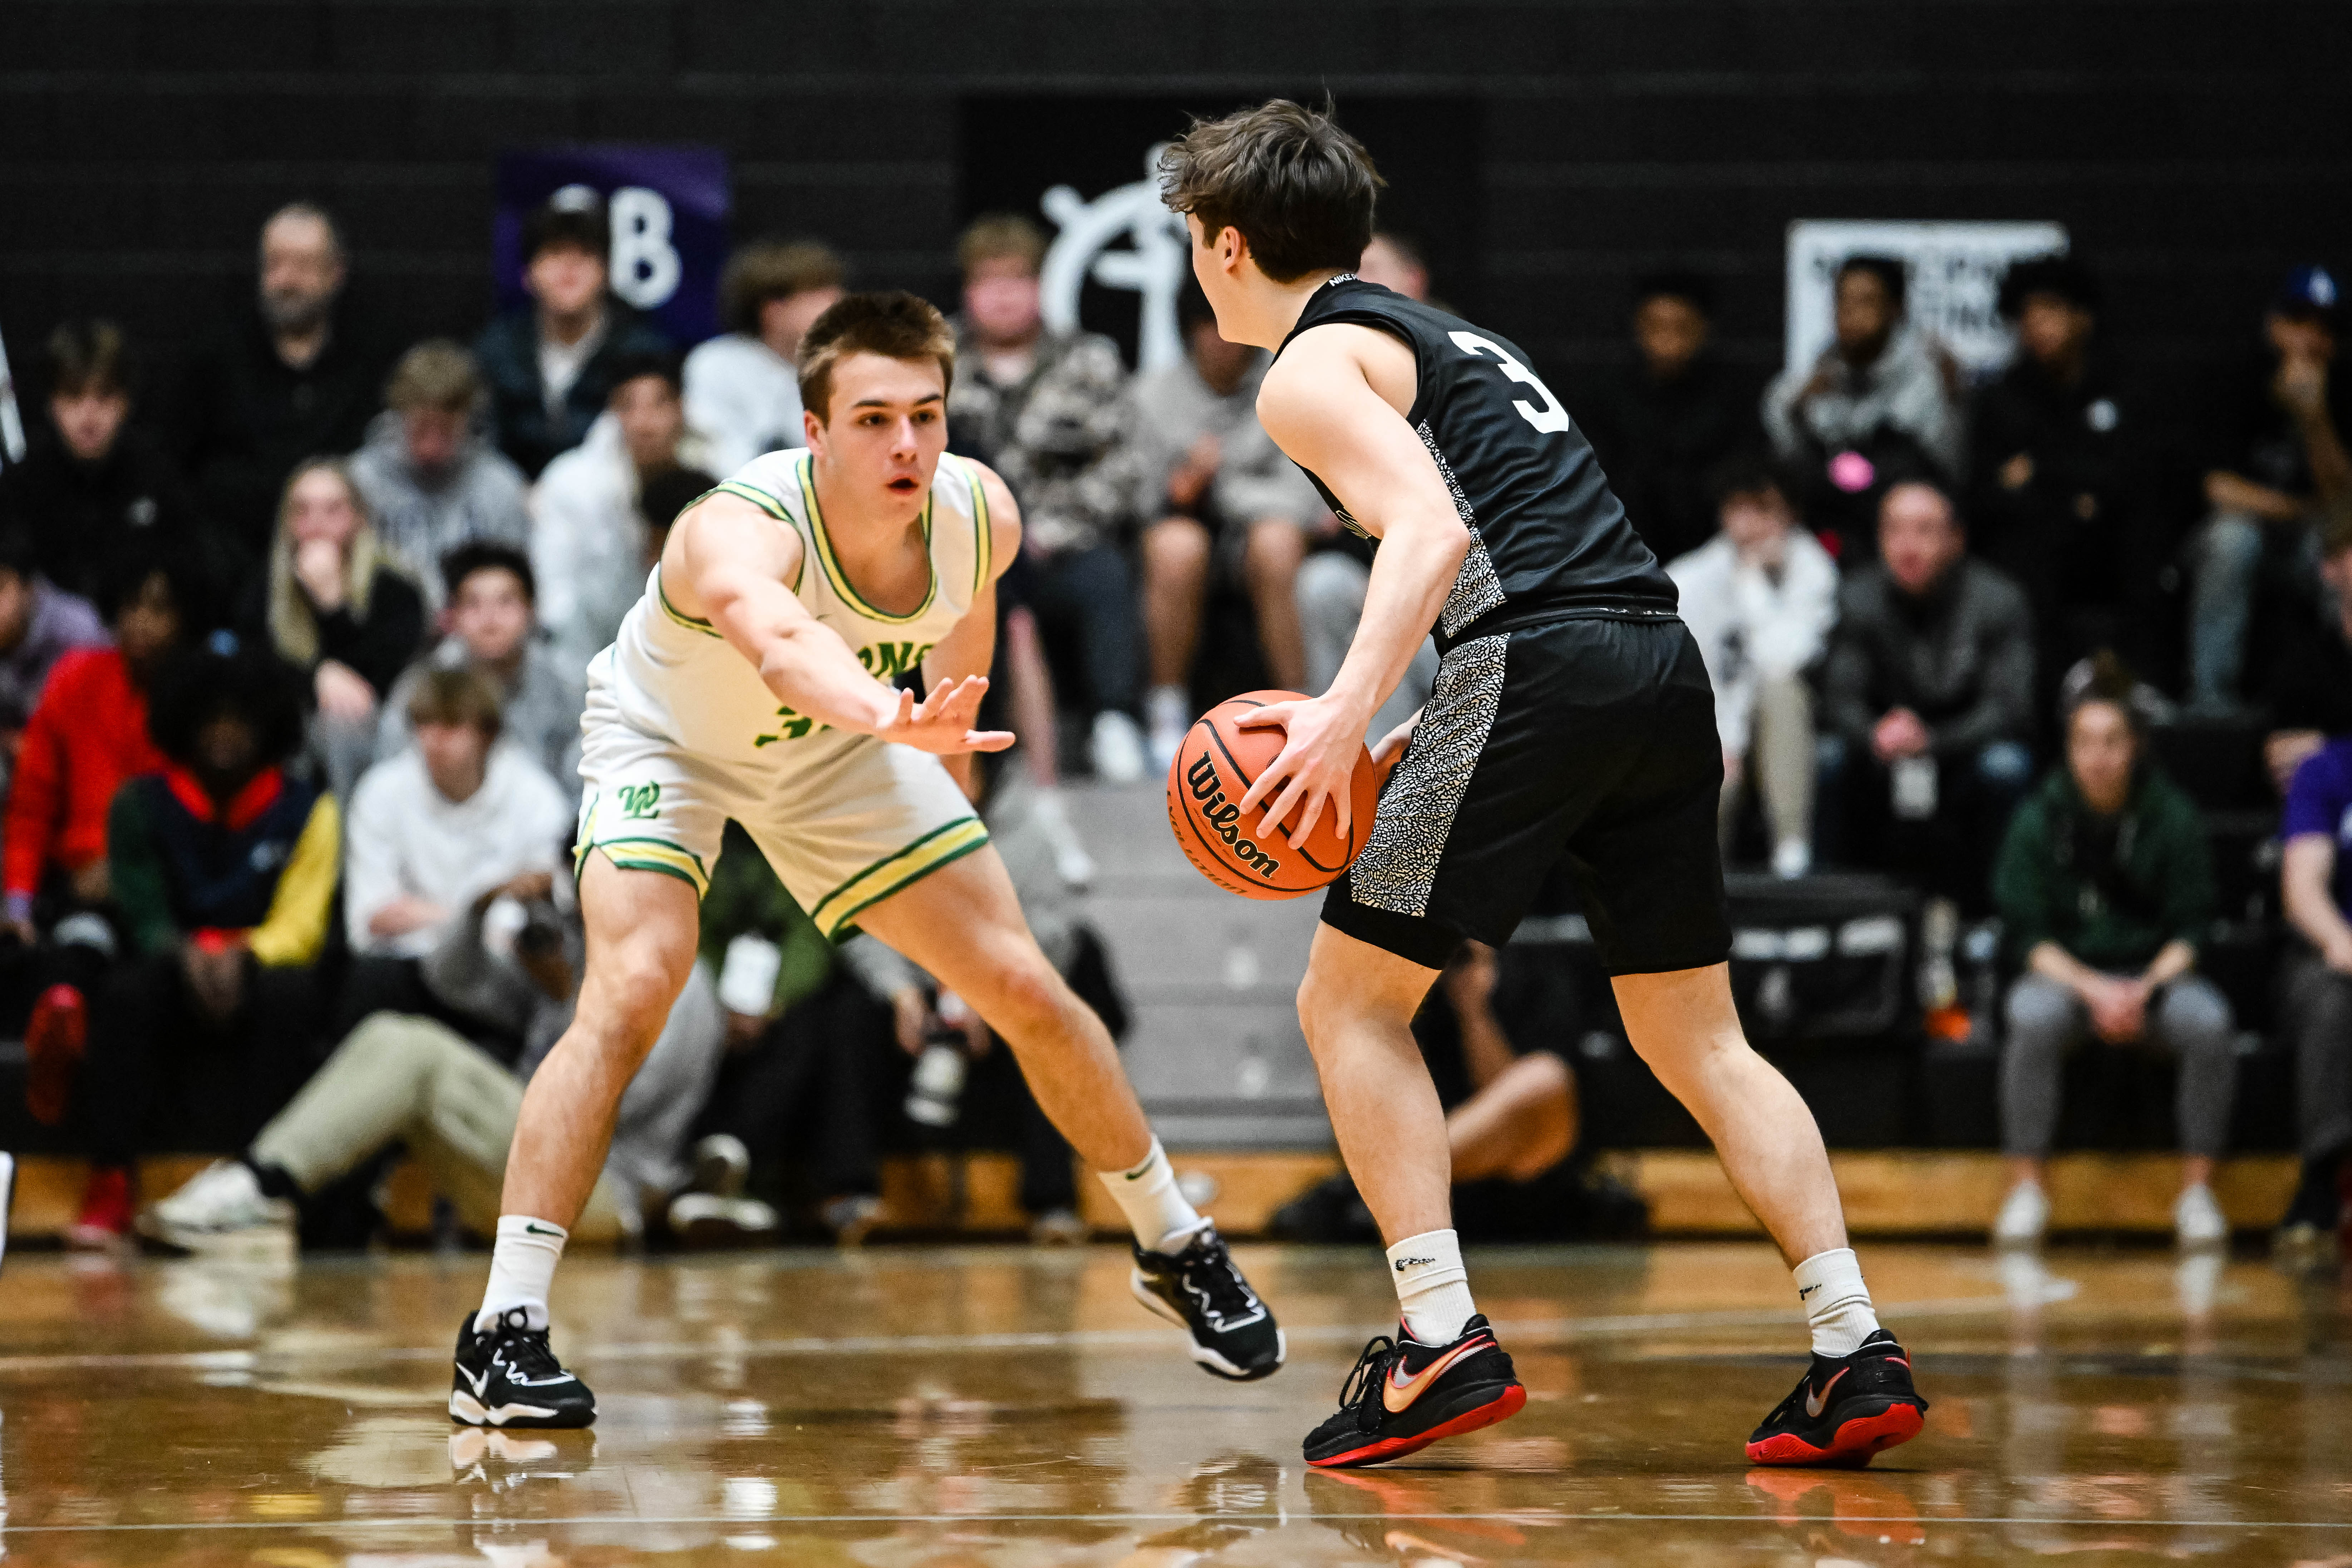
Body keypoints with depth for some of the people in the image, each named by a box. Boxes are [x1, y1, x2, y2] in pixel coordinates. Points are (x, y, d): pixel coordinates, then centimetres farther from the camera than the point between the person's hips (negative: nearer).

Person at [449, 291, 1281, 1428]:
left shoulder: (981, 515, -25)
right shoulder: (737, 533, -43)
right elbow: (783, 644, -68)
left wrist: (947, 734, 17)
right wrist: (894, 716, -87)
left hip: (841, 750, 5)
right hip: (667, 742, -5)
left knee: (1028, 993, 5)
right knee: (632, 988, -29)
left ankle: (1177, 1249, 29)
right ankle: (504, 1334, -25)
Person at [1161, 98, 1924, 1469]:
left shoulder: (1313, 366, 3)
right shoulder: (1440, 337, 30)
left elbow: (1431, 529, -14)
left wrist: (1348, 712, -23)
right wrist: (1411, 741, 28)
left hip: (1539, 663, -8)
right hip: (1665, 653, 8)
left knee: (1352, 1001, 2)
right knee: (1695, 1037, 13)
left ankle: (1445, 1343, -8)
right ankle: (1860, 1354, 3)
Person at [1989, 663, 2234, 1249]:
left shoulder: (2173, 816, -3)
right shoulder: (2038, 820, -4)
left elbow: (2189, 929, -2)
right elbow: (2029, 933, -5)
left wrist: (2143, 990, -20)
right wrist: (2093, 990, -20)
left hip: (2157, 975, 1)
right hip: (2066, 974, -1)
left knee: (2209, 1022, -31)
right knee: (2033, 1019, -35)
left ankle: (2197, 1193, -20)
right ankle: (2026, 1191, -26)